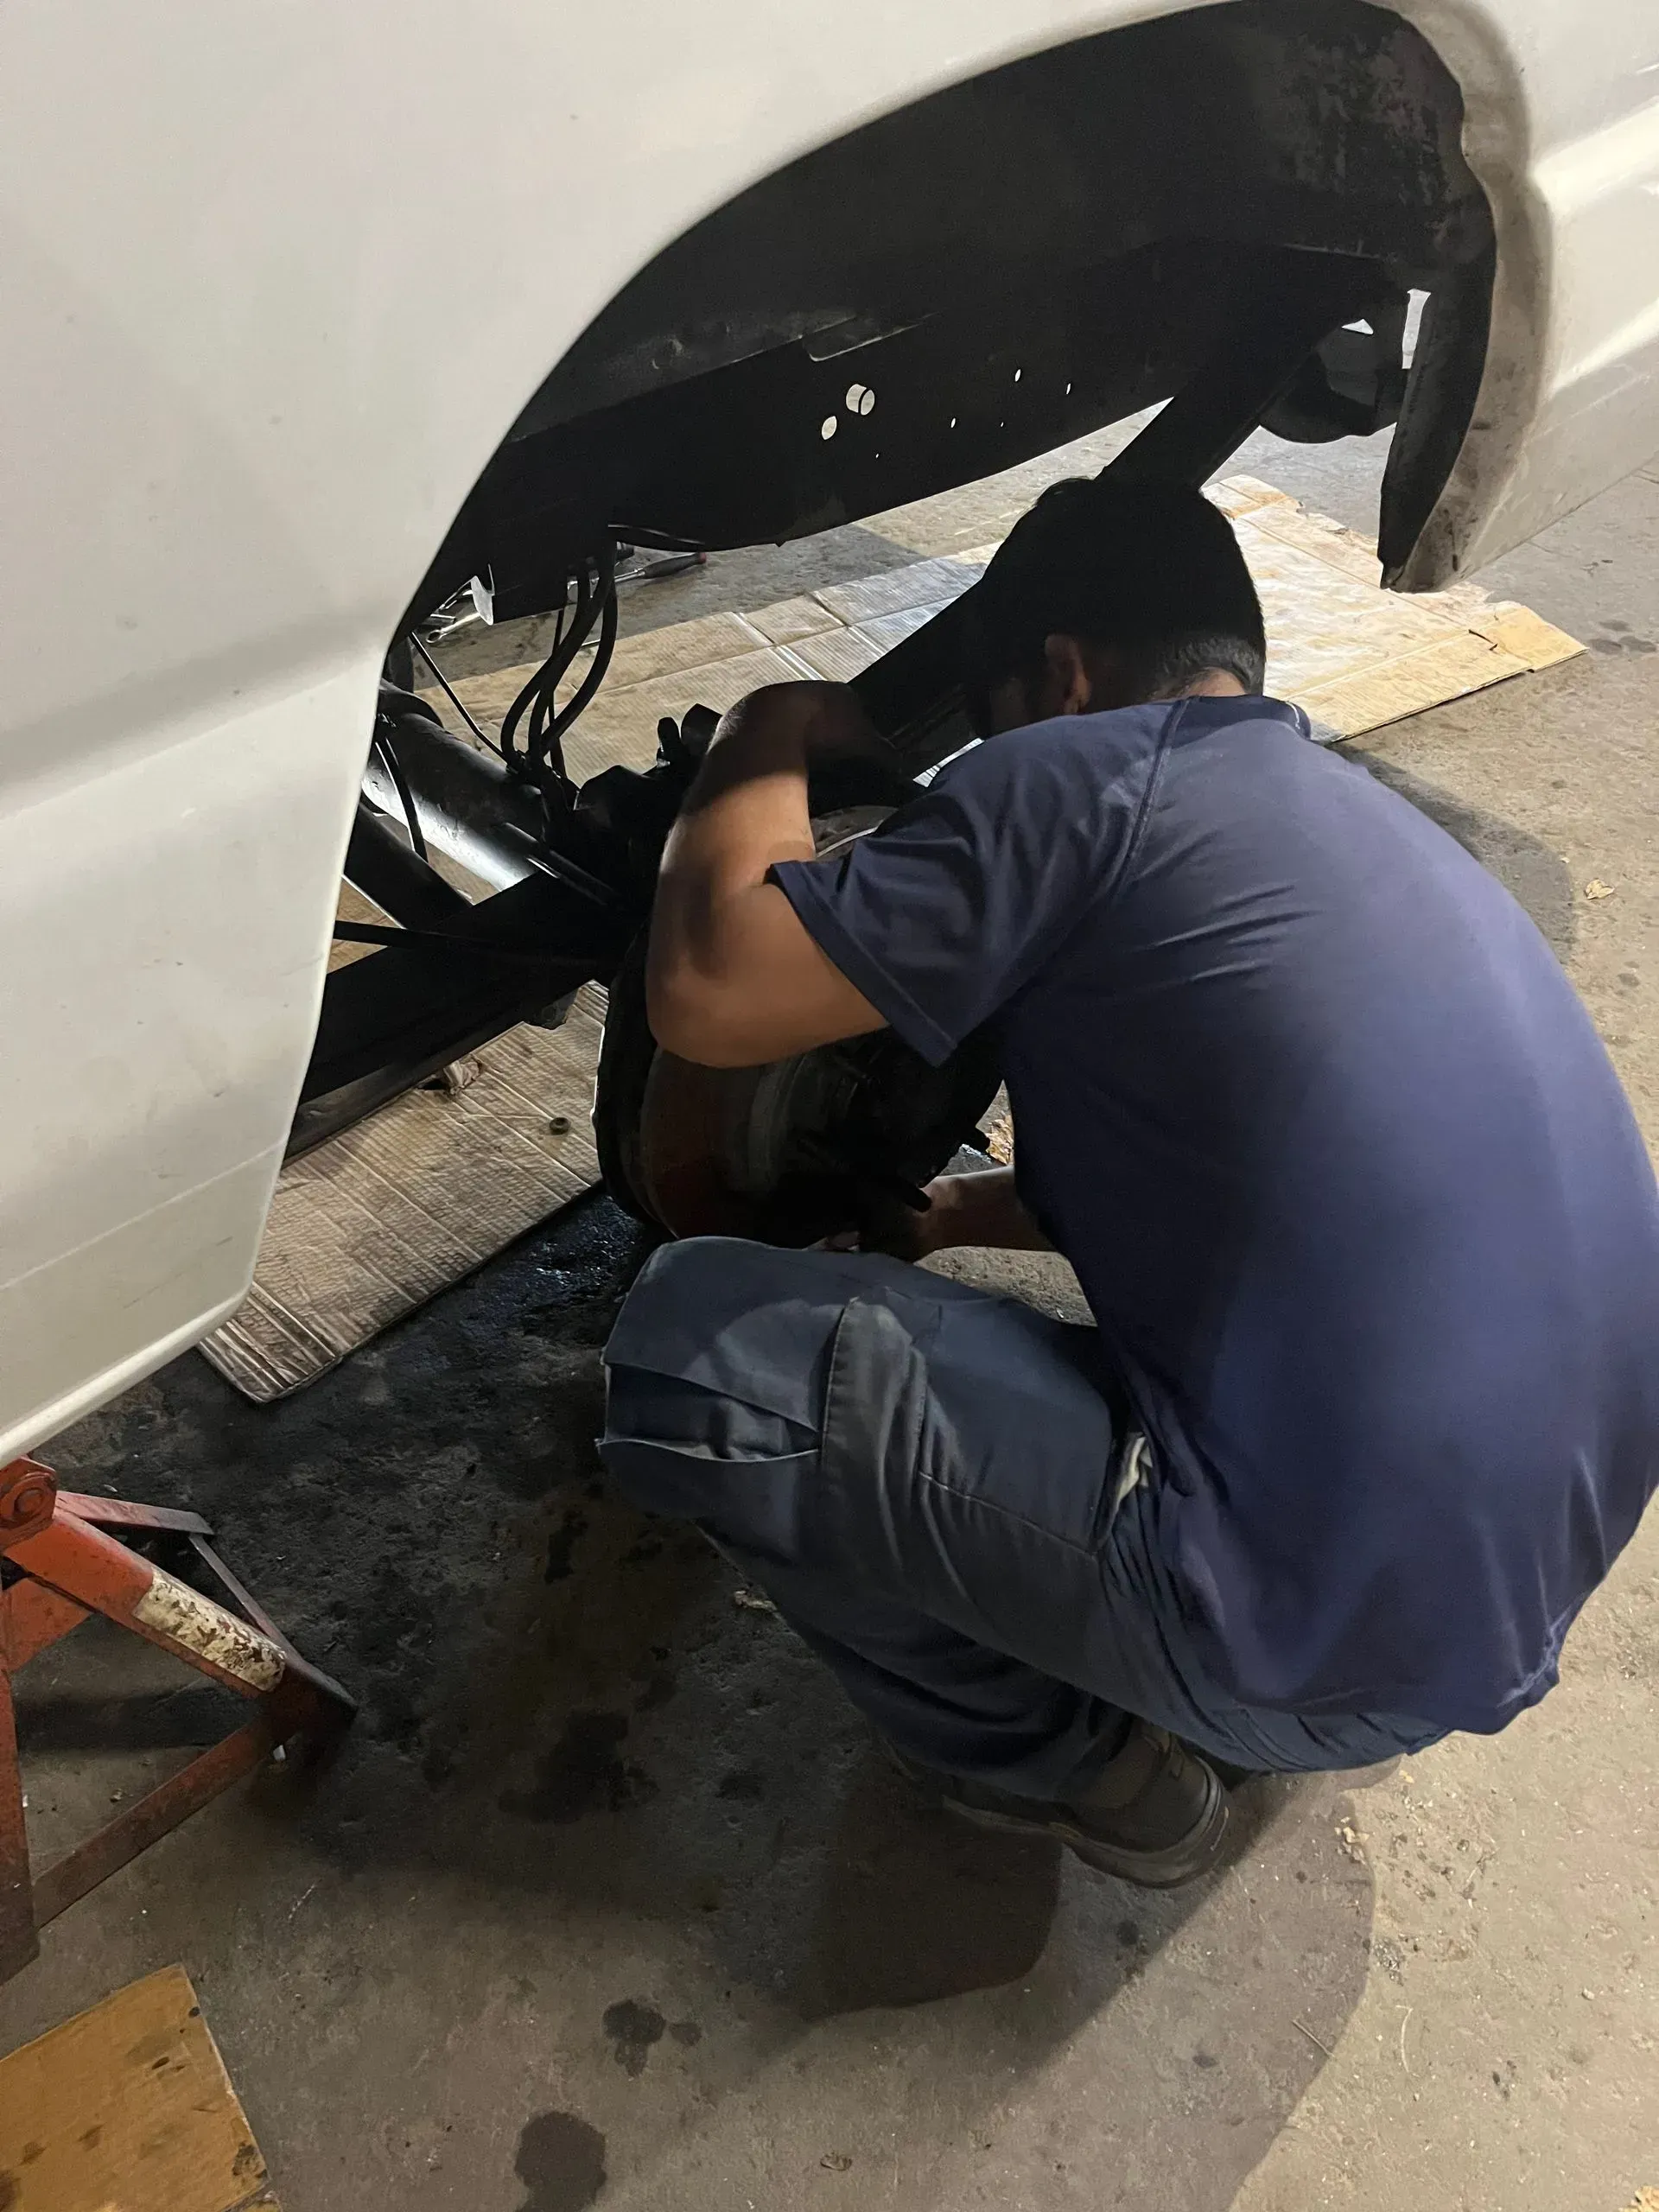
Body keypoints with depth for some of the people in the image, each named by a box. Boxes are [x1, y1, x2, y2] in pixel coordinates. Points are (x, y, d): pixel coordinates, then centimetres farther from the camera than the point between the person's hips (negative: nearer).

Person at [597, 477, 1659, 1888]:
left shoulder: (1097, 772, -11)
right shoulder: (1373, 823, 15)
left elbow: (707, 991, -13)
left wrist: (770, 737, 4)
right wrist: (973, 1214, 30)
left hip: (1322, 1639, -9)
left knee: (692, 1347, -9)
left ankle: (1061, 1763, 10)